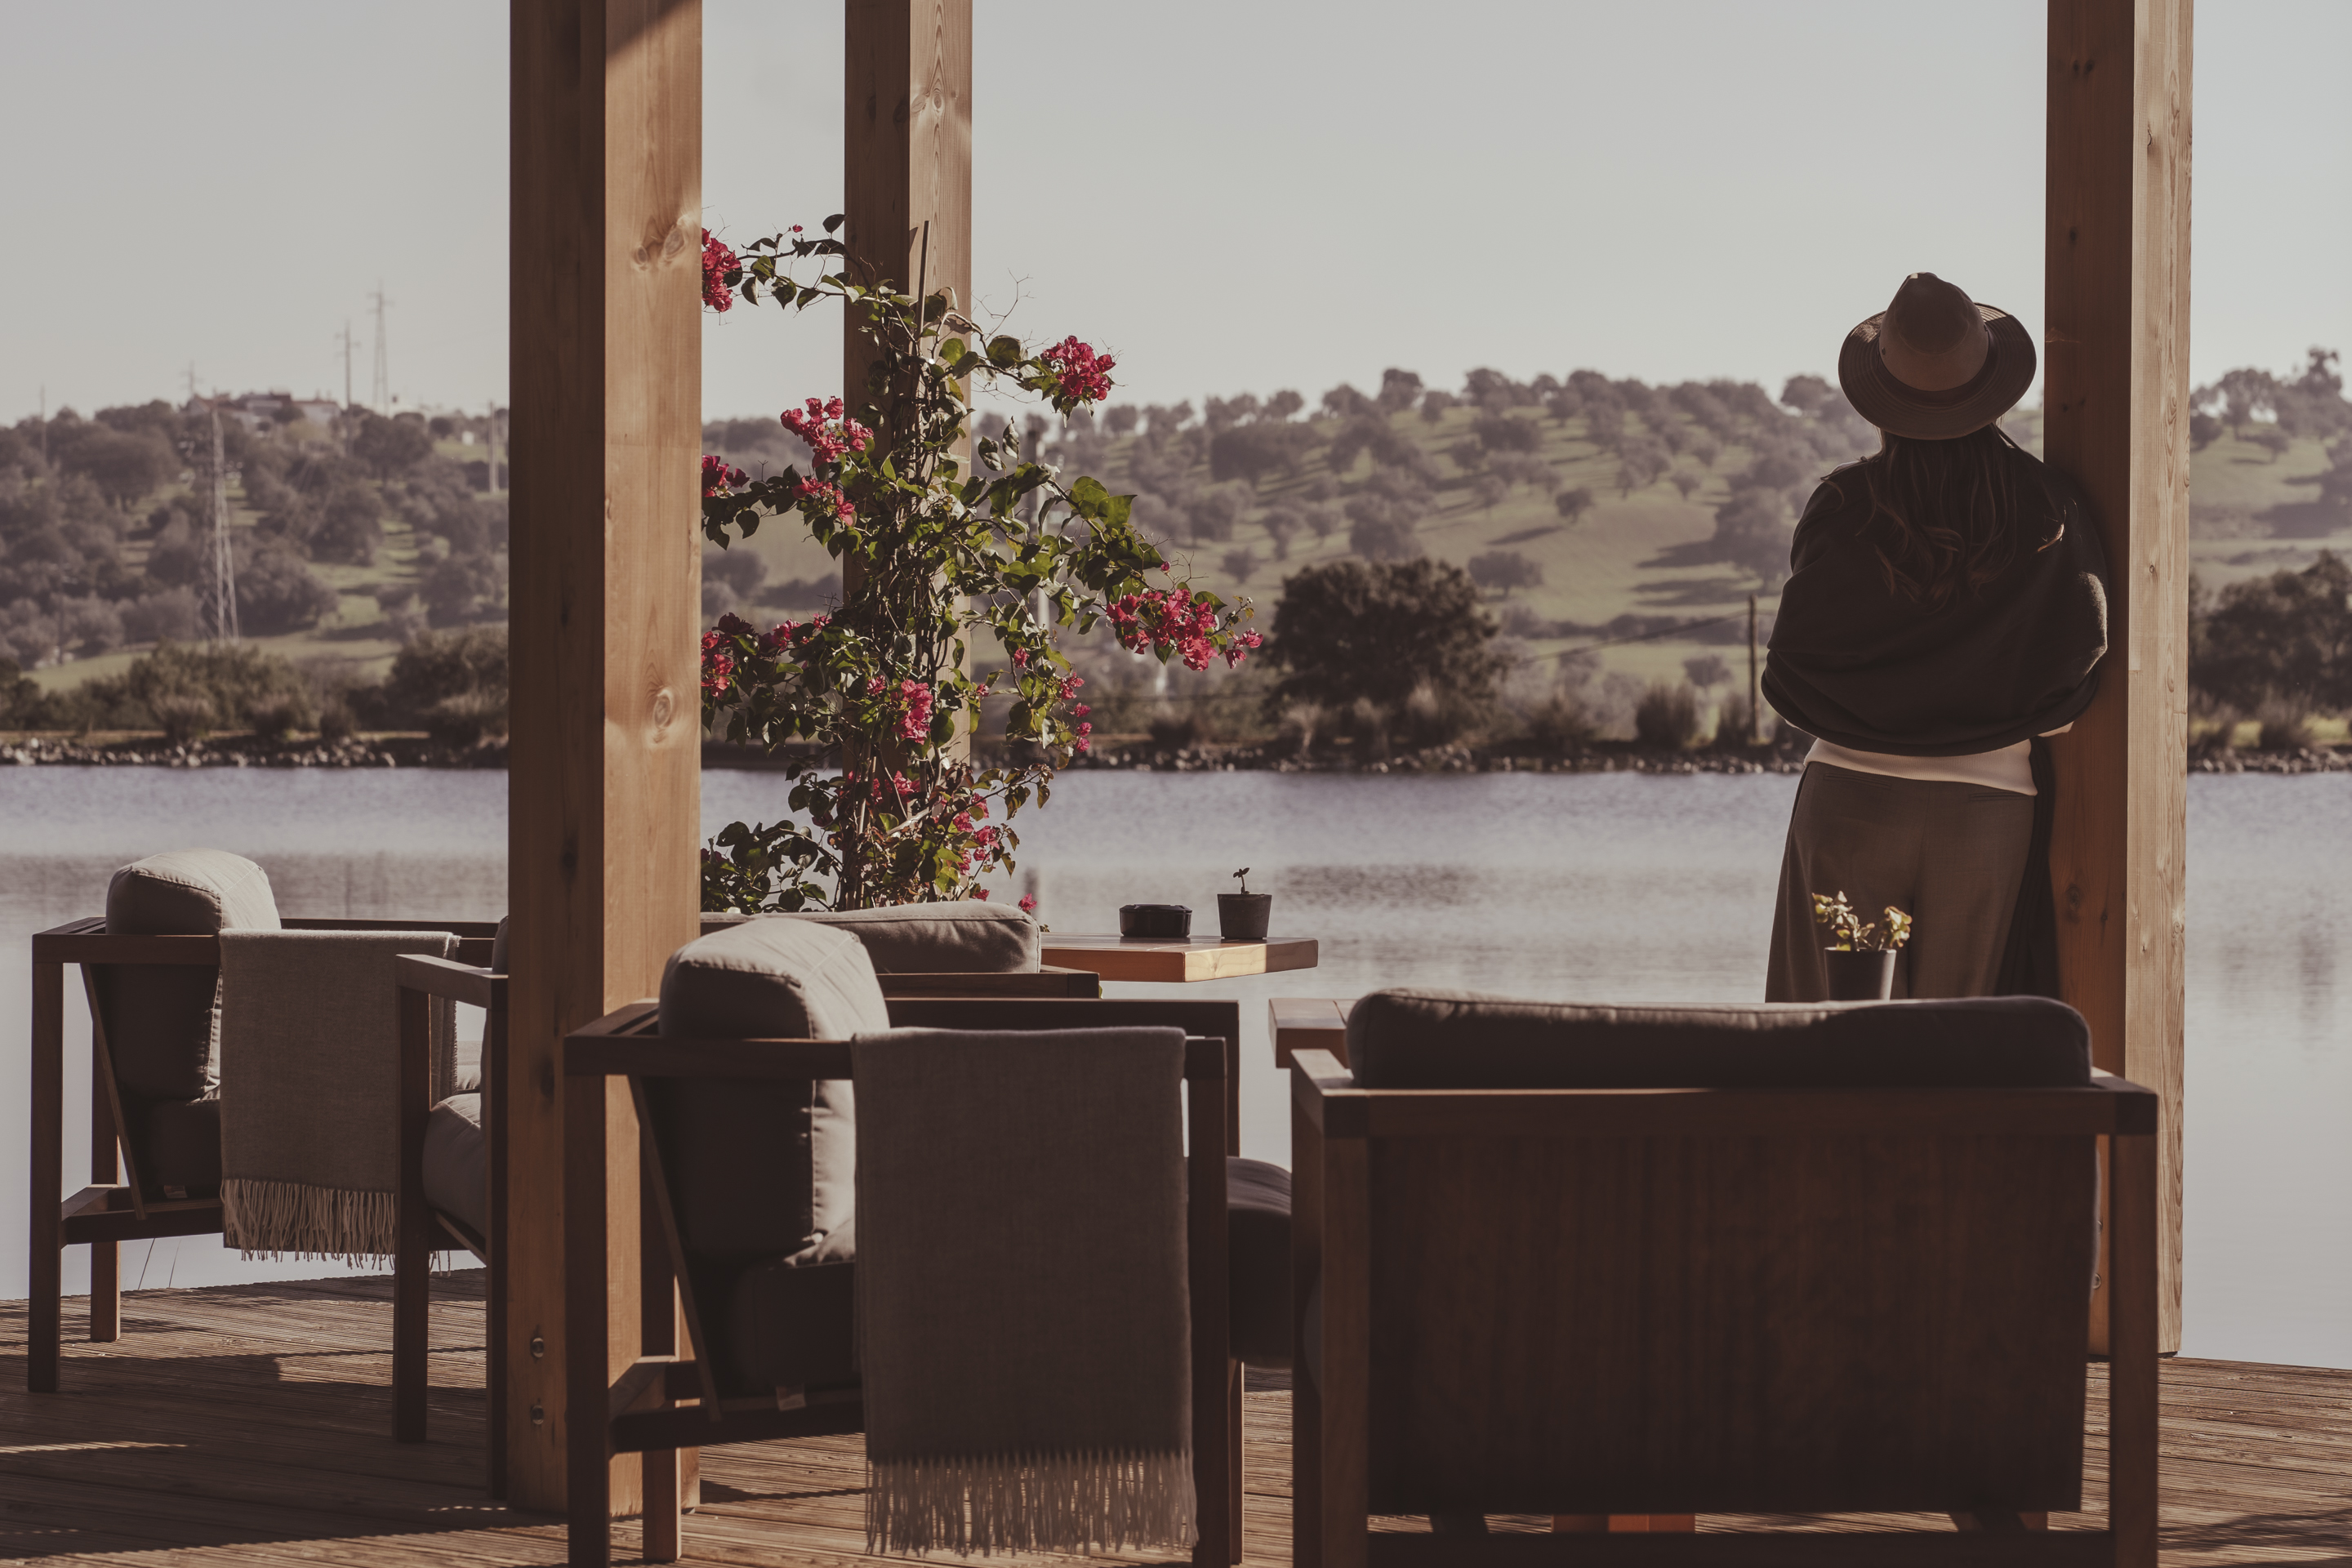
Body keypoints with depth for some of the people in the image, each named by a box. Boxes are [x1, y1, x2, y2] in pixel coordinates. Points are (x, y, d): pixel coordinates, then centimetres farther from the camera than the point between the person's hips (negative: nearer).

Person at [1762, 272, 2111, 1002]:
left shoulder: (1843, 508, -7)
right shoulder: (2044, 508, -4)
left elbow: (1791, 665, -6)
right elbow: (2081, 646, -2)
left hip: (1851, 794, -1)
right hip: (1990, 801, 1)